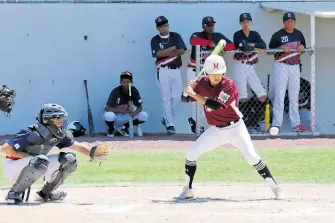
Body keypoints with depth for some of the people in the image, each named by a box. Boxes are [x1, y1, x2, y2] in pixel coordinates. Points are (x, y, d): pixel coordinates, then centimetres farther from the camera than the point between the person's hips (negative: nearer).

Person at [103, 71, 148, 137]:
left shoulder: (134, 91, -11)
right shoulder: (116, 91, -21)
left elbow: (139, 107, -8)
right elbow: (107, 108, -27)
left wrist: (135, 112, -32)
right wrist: (123, 111, -34)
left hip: (126, 117, 4)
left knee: (144, 116, -18)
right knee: (109, 115, -39)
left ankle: (124, 128, 5)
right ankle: (111, 129, -1)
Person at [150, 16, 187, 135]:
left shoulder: (175, 36, 8)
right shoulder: (155, 40, 3)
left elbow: (181, 50, -5)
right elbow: (158, 54, -12)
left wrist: (166, 53, -10)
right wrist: (173, 48, -7)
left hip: (176, 70, 3)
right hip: (163, 71, -2)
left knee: (176, 98, 0)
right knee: (167, 98, -5)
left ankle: (166, 119, 19)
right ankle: (169, 124, -4)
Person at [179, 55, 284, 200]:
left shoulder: (229, 85, -21)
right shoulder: (202, 84, -4)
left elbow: (215, 105, -31)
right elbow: (185, 99, 3)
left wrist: (194, 94, -30)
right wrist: (189, 88, -19)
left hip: (235, 129, -5)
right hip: (215, 130, 5)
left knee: (252, 157, -14)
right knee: (191, 154, -5)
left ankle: (275, 187, -4)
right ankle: (188, 189, 8)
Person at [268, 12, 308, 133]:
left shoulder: (299, 34, 9)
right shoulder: (278, 35, -5)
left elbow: (304, 47, 18)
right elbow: (270, 49, -4)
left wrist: (302, 47, -5)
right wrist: (281, 48, -20)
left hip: (295, 67, 4)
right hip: (281, 66, -4)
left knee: (294, 97, 8)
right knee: (279, 95, -6)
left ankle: (296, 124, 11)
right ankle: (276, 124, -3)